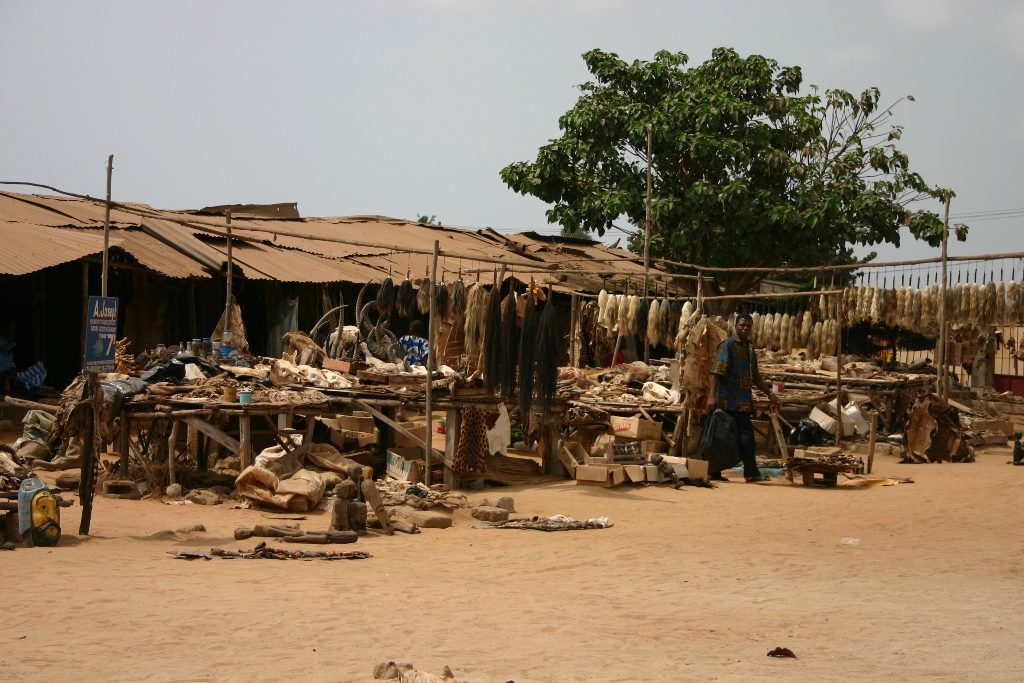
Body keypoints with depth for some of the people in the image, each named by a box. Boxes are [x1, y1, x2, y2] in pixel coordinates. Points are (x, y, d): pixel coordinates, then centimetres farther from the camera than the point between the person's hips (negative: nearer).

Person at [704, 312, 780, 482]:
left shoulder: (750, 348, 20)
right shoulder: (727, 345, -5)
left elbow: (755, 377, 28)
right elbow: (717, 372, -14)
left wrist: (770, 394, 25)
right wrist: (712, 396, -22)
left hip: (744, 401, 8)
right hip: (730, 399, -8)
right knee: (746, 433, -11)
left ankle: (715, 473, 9)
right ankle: (751, 472, -8)